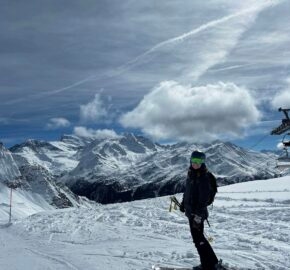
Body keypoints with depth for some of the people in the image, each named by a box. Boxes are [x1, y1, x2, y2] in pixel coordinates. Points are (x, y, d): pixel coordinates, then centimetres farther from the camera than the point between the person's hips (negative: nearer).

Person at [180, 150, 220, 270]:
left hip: (197, 212, -9)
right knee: (198, 238, 16)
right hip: (191, 210, 9)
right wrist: (183, 203, 28)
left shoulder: (204, 177, -19)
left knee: (198, 239, -3)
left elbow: (204, 198, -22)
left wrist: (198, 215, -24)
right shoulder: (191, 174, 7)